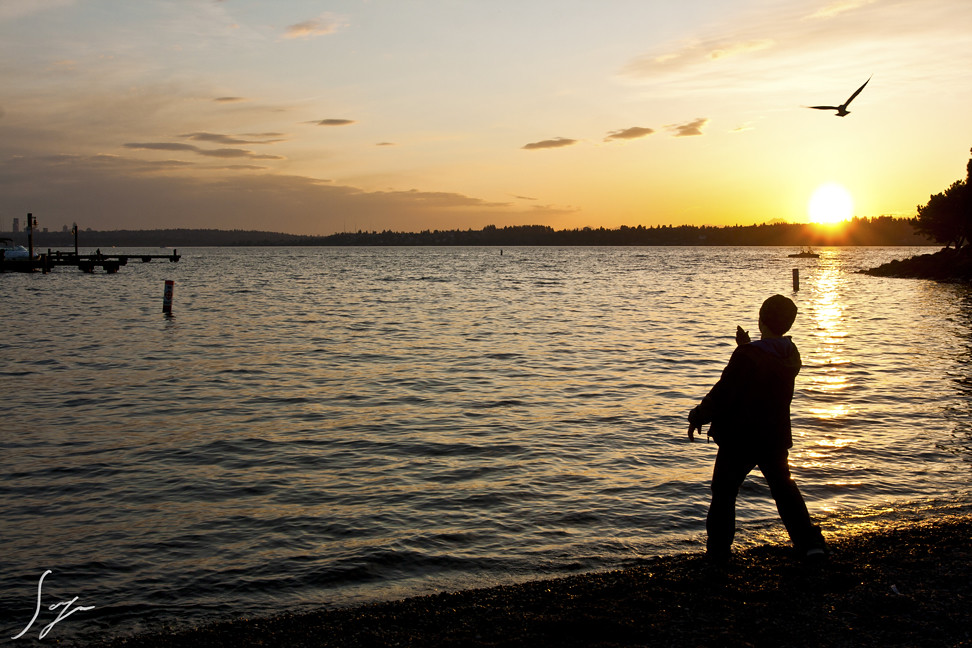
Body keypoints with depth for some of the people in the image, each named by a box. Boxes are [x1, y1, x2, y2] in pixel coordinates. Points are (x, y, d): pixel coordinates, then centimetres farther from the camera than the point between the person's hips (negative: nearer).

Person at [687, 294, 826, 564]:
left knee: (724, 491, 8)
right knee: (783, 487, 22)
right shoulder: (791, 355, 0)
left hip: (740, 438, -6)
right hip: (775, 437, 6)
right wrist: (747, 346, 16)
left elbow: (722, 393, -18)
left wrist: (697, 418, -8)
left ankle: (719, 550, 9)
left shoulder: (747, 356, -21)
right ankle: (809, 542, 19)